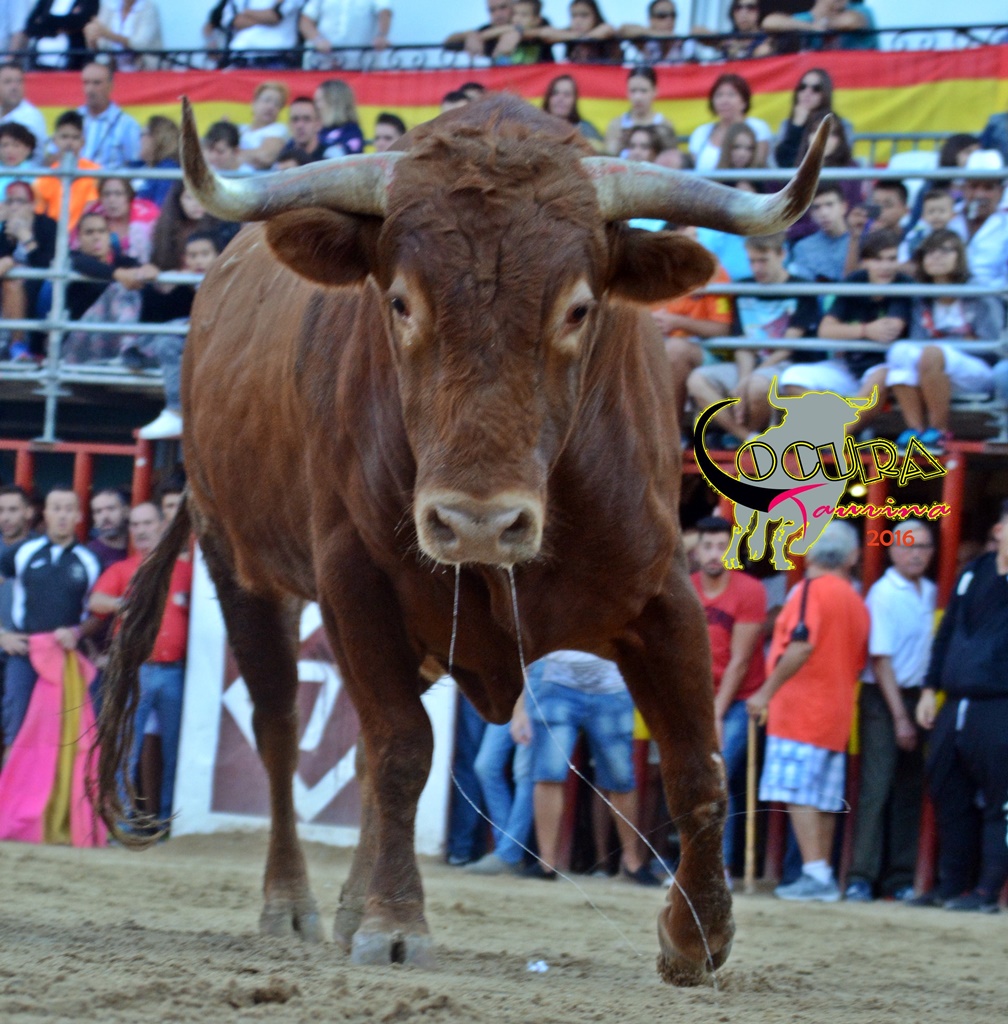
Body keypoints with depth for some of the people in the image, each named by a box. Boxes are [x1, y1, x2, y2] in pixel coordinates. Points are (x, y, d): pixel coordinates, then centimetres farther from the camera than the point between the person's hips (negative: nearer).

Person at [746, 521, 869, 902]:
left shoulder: (812, 590, -9)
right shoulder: (856, 601, 14)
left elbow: (802, 646, -21)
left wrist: (767, 692, -19)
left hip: (800, 711, -8)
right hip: (836, 714, 8)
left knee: (799, 794, -10)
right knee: (824, 800, 11)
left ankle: (815, 875, -18)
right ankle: (823, 877, 12)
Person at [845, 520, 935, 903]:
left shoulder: (930, 593, 11)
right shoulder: (884, 594, -11)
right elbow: (881, 659, -13)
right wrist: (899, 717, -15)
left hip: (916, 698, 7)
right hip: (883, 699, -7)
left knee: (910, 790, 7)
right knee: (876, 787, -8)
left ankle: (899, 878, 11)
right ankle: (861, 877, -7)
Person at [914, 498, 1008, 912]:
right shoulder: (973, 574, 13)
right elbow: (947, 633, 19)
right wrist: (931, 688, 16)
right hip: (955, 706, 6)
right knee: (950, 799, 10)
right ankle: (952, 885, 19)